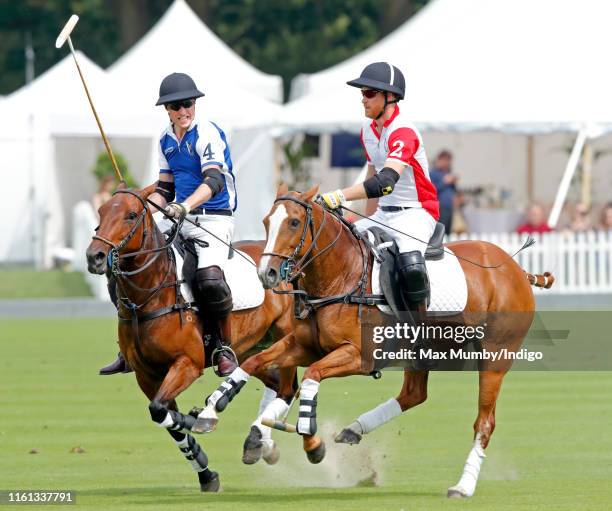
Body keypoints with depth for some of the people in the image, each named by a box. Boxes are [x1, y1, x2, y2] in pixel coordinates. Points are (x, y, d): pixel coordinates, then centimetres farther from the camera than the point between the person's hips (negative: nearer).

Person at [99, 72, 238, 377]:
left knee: (209, 277, -34)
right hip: (180, 217, 8)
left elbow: (214, 181, -25)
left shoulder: (207, 134, -12)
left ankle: (224, 348, -14)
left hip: (214, 218, -8)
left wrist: (184, 206, -40)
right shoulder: (167, 140, 12)